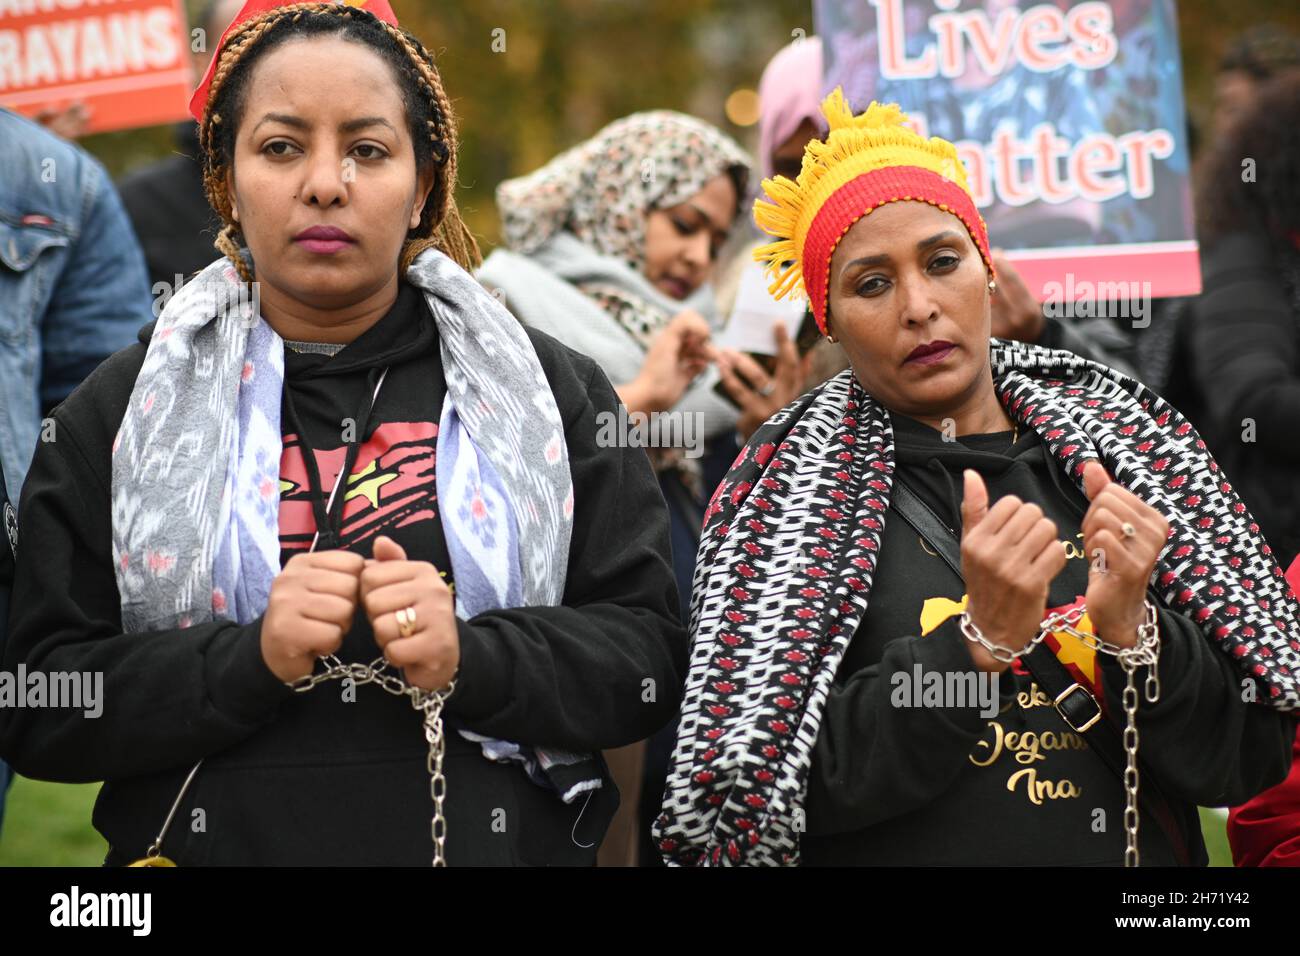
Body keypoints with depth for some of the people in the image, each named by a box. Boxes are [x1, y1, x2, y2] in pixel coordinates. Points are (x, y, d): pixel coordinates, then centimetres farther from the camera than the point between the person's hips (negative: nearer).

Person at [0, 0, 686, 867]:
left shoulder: (554, 392, 1)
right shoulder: (120, 412, 0)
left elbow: (647, 655, -4)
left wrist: (471, 656, -21)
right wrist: (253, 658, -20)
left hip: (503, 837, 1)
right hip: (206, 840, 0)